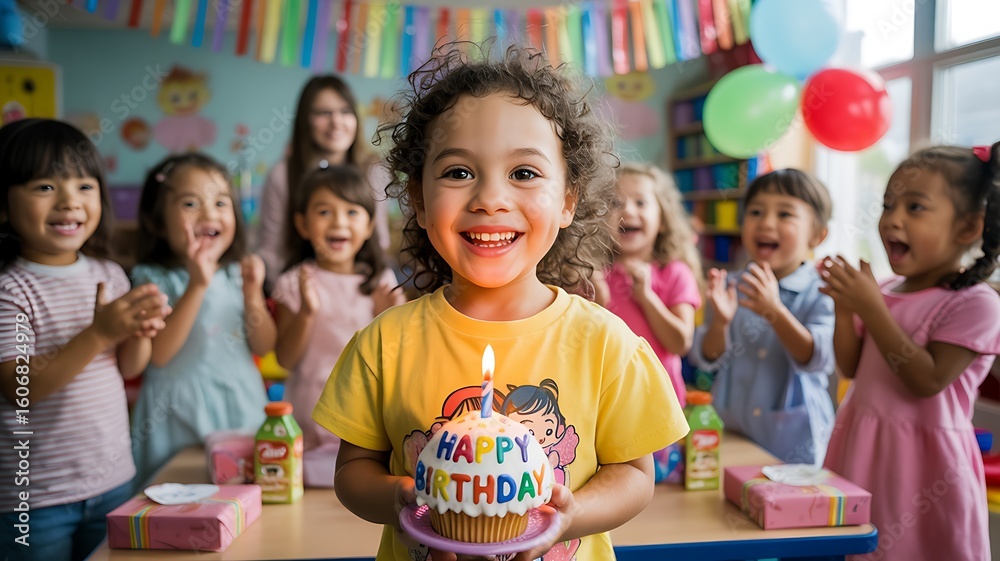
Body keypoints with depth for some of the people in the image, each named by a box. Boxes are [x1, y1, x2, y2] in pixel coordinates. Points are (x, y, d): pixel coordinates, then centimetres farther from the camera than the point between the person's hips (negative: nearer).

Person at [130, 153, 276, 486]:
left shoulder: (238, 274, 4)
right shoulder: (153, 279, -6)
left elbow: (264, 347, 2)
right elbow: (158, 353, -19)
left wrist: (253, 293, -13)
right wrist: (197, 286, -24)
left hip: (242, 408, 4)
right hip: (181, 417, -3)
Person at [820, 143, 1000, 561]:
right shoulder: (888, 291, 5)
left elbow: (927, 381, -22)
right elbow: (851, 368, 8)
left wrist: (871, 308, -23)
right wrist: (845, 308, -7)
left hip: (920, 459, -6)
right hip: (862, 448, 6)